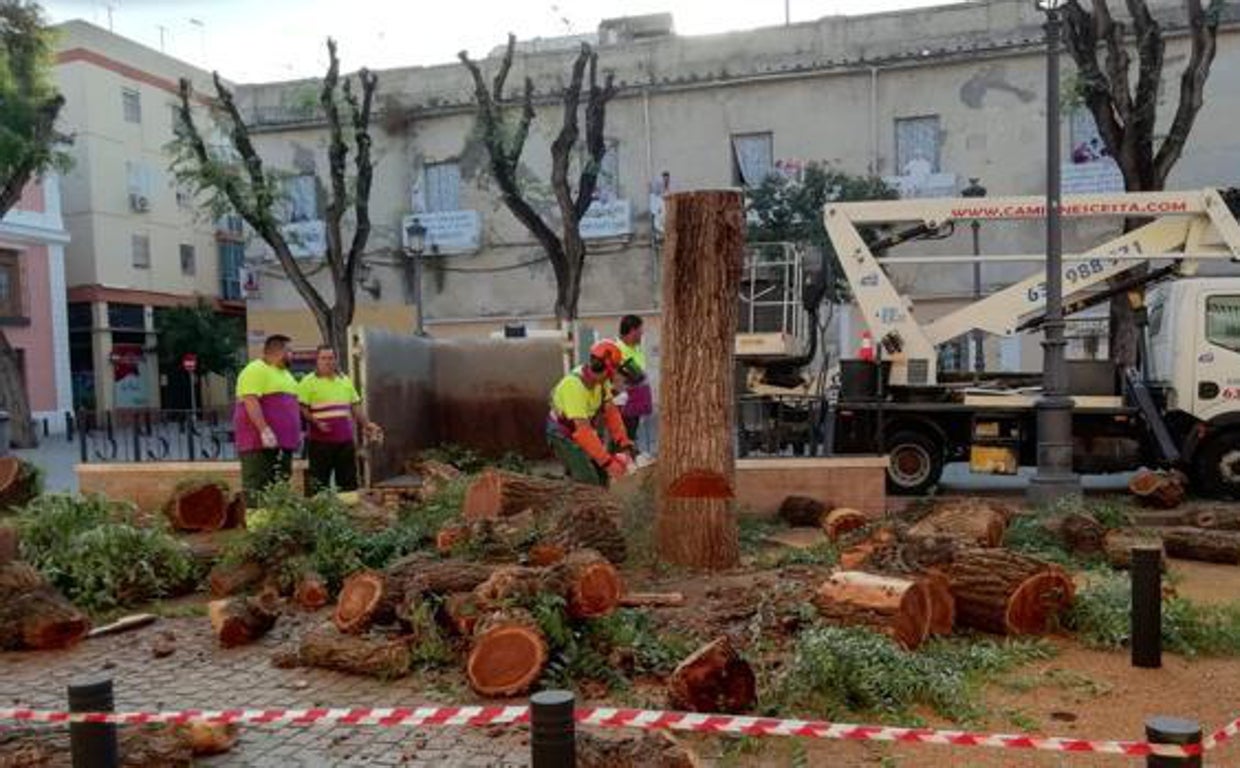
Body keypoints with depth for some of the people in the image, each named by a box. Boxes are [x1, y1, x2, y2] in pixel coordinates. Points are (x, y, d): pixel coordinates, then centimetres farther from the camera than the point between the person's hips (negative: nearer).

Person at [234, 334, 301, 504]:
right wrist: (264, 430, -27)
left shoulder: (284, 373, 21)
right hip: (260, 443, -9)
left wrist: (298, 431, 23)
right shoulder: (256, 370, -10)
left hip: (282, 442, 10)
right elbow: (250, 401, -20)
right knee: (256, 489, -9)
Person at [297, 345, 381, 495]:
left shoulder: (345, 380, 16)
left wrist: (365, 424, 11)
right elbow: (302, 409, -9)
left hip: (346, 439, 5)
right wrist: (316, 423, -21)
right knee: (320, 483, -2)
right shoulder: (308, 382, -2)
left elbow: (355, 406, 21)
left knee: (349, 481, 9)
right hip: (320, 441, -5)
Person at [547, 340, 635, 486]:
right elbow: (583, 430, -40)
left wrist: (625, 444, -14)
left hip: (582, 430, 8)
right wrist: (608, 461, -41)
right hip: (564, 435, -8)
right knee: (589, 482, -16)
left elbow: (611, 412, -7)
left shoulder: (601, 379, -12)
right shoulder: (575, 385, -36)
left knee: (601, 475, 10)